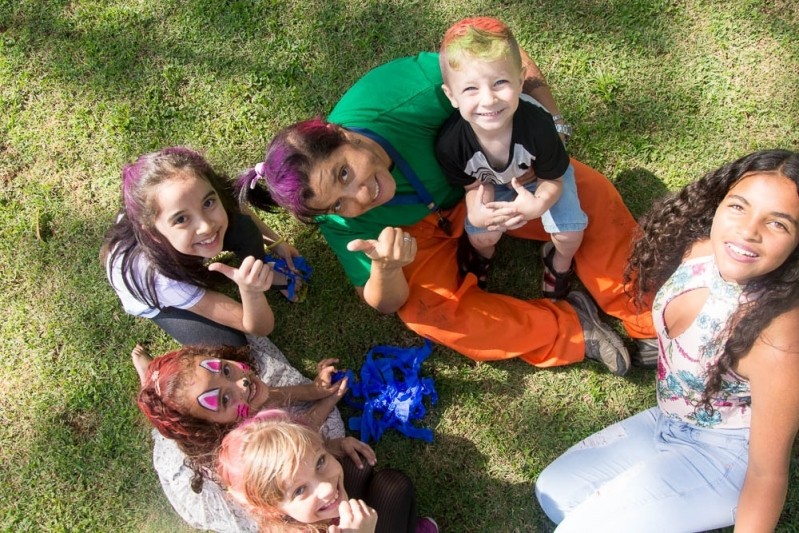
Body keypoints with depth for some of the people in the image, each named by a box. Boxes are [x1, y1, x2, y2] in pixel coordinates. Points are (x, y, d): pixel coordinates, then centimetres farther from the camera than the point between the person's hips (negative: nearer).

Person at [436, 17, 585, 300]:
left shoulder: (538, 124, -43)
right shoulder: (450, 143, -39)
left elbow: (552, 180, -24)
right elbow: (476, 184, -17)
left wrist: (538, 205, -47)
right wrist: (477, 213, -40)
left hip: (540, 177, -1)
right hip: (493, 182, 1)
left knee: (569, 234, -11)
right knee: (480, 236, -9)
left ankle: (559, 261, 28)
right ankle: (484, 254, 32)